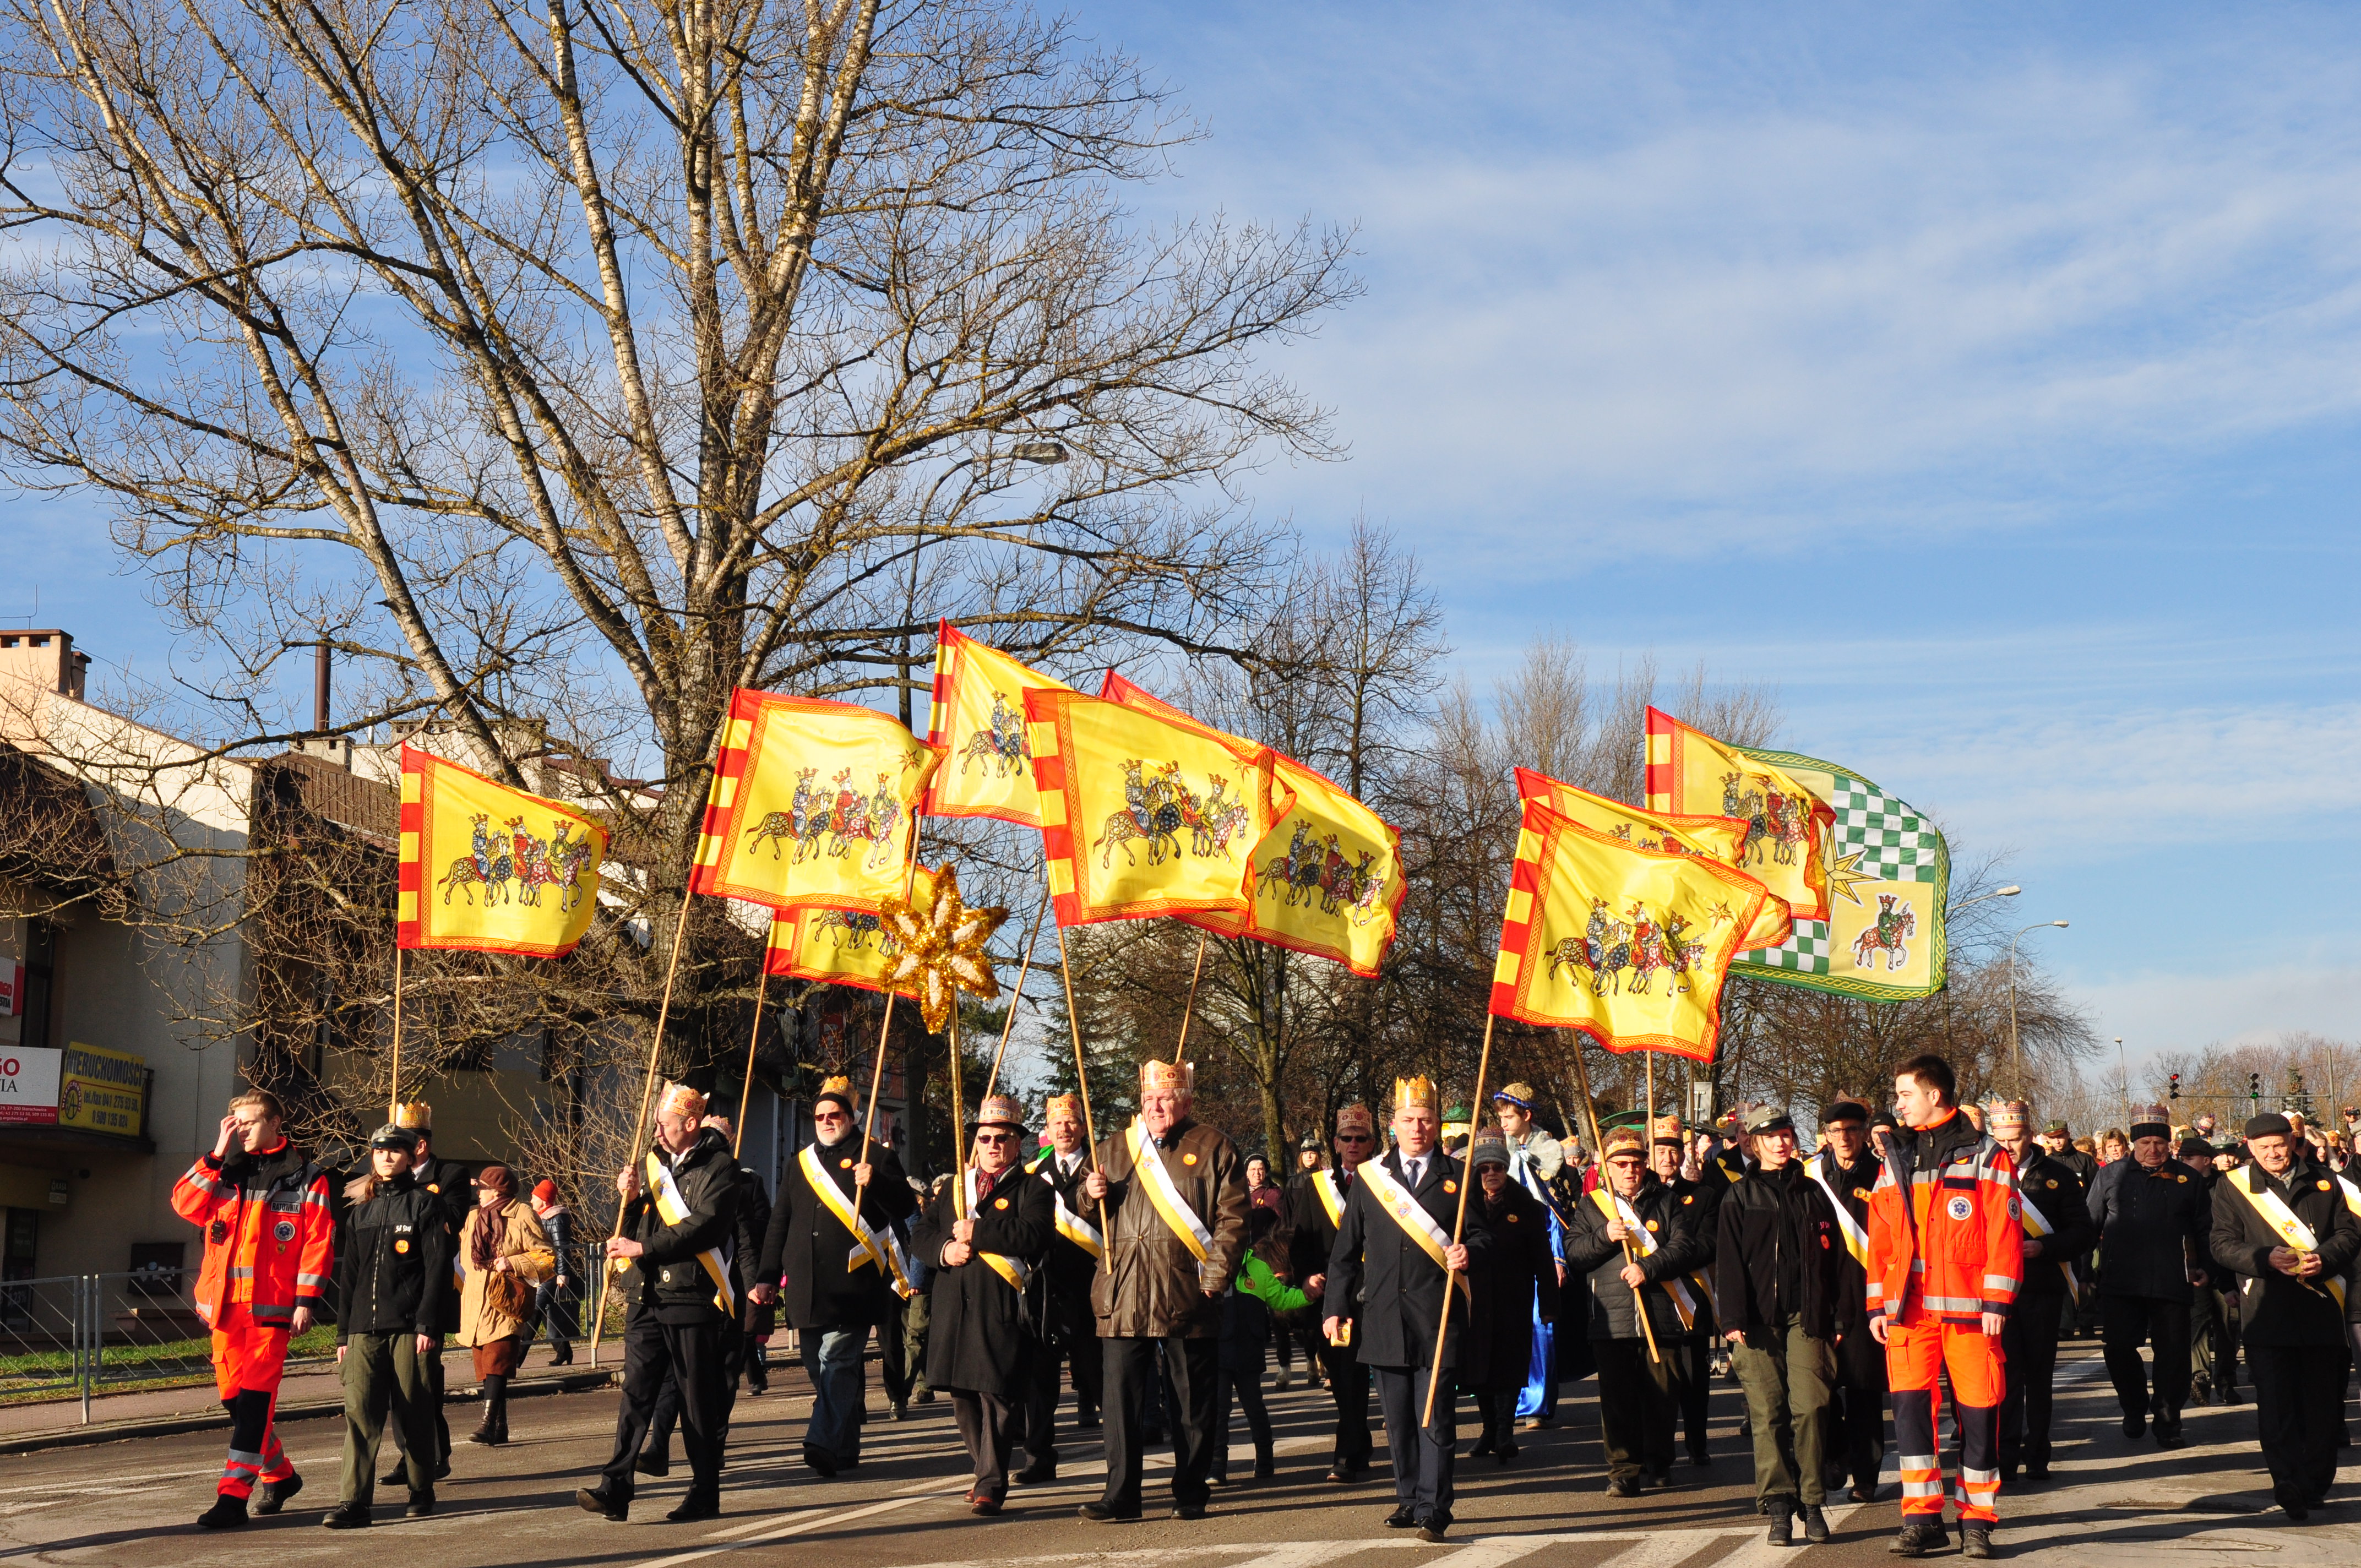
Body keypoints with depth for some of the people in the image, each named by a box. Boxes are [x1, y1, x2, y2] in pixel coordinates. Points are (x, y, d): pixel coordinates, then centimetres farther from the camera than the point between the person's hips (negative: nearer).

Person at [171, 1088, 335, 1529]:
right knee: (234, 1398, 10)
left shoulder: (305, 1178, 2)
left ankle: (233, 1495, -13)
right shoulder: (226, 1173, 14)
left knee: (254, 1400, -10)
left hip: (272, 1309, -5)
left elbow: (318, 1243, -3)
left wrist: (306, 1299, -10)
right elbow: (185, 1204, -2)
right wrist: (218, 1155, -5)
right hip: (226, 1306, 5)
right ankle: (280, 1476, 28)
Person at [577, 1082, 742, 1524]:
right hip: (648, 1295, 6)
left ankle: (705, 1495, 9)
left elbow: (705, 1225, -17)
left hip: (693, 1299, -6)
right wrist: (630, 1200, -2)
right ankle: (616, 1490, -8)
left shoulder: (716, 1166, -4)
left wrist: (645, 1248, -19)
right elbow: (633, 1230, 19)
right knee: (636, 1392, -2)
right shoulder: (654, 1162, 16)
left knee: (699, 1400, 2)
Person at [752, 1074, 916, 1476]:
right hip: (807, 1287, 6)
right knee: (819, 1367, 8)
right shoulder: (800, 1164, 19)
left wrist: (875, 1183, -20)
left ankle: (825, 1442, -21)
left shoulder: (876, 1157, 5)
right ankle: (845, 1448, 17)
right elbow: (779, 1223, 21)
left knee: (837, 1362, -14)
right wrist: (767, 1275, 13)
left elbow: (906, 1208, -3)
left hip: (852, 1283, -6)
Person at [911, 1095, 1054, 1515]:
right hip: (954, 1306, 6)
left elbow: (1031, 1235, -16)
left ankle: (992, 1483, -8)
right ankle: (985, 1467, 25)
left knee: (997, 1393, -9)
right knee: (963, 1394, 10)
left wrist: (975, 1234, -12)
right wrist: (945, 1250, -8)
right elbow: (921, 1233, 13)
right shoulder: (955, 1187, 20)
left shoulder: (1032, 1190, 3)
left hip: (1003, 1309, -6)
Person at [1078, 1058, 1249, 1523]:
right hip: (1124, 1295, 3)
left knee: (1191, 1400, 5)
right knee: (1122, 1396, -1)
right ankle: (1121, 1494, 3)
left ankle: (1191, 1494, 15)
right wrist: (1091, 1193, 1)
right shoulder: (1115, 1148, 15)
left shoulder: (1213, 1148, 4)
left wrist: (1216, 1275, -9)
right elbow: (1090, 1212, 25)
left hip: (1187, 1295, -3)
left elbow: (1232, 1218, 0)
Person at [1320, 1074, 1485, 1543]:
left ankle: (1433, 1510, -4)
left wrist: (1469, 1251, -15)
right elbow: (1346, 1250, 13)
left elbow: (1482, 1234, 8)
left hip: (1439, 1319, -2)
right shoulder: (1369, 1178, 11)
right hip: (1384, 1320, 2)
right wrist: (1335, 1307, 8)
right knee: (1398, 1420, 9)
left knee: (1435, 1418, -5)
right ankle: (1409, 1499, 22)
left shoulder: (1457, 1177, 7)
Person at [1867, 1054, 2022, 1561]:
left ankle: (1976, 1519, 11)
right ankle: (1922, 1518, 0)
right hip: (1909, 1308, 3)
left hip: (1968, 1307, -3)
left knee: (1977, 1409, 1)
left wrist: (1996, 1302, -11)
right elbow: (1880, 1240, 13)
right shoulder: (1895, 1160, 13)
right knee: (1910, 1405, -5)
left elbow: (2003, 1235, -4)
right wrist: (1878, 1306, 6)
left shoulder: (1985, 1157, 1)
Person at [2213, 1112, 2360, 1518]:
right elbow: (2223, 1245, 1)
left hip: (2321, 1309, 2)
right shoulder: (2232, 1187, 7)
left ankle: (2316, 1482, 16)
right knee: (2276, 1404, -10)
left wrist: (2323, 1259, -10)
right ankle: (2289, 1482, -13)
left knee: (2323, 1401, 6)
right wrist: (2266, 1258, -16)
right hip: (2266, 1312, -2)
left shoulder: (2324, 1183, 13)